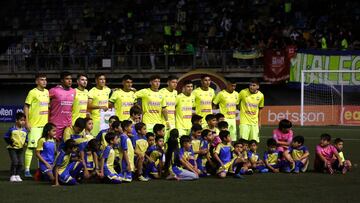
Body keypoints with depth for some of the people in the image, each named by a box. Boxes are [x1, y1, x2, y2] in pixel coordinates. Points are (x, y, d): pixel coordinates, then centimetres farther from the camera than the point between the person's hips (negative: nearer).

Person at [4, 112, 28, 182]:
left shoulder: (25, 130, 4)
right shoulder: (12, 129, -9)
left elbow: (26, 138, 16)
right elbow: (6, 137, -2)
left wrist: (25, 143, -4)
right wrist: (10, 142, -14)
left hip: (20, 149, 5)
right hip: (12, 148, -5)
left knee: (20, 163, 1)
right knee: (15, 162, -13)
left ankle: (17, 175, 15)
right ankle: (12, 176, -4)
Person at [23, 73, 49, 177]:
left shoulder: (47, 92, 12)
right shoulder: (33, 92, -7)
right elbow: (26, 107, -8)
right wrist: (27, 122, -14)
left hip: (45, 124, 7)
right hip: (34, 125, -7)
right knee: (31, 146, -7)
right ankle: (27, 170, -5)